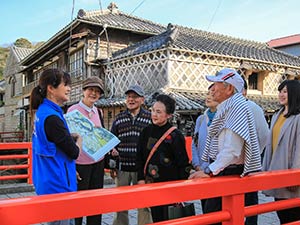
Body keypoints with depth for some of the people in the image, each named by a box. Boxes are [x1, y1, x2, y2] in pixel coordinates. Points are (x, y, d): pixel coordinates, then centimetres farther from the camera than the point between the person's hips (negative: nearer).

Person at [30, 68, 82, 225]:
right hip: (57, 184, -10)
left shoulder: (42, 112, 7)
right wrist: (80, 138, 2)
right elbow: (74, 152, -16)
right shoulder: (51, 117, -22)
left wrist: (73, 136, 3)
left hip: (48, 181, 10)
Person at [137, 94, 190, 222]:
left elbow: (183, 164, -8)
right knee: (156, 219, 13)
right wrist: (141, 178, 2)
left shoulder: (175, 135, -10)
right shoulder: (146, 132, 5)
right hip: (151, 185, 5)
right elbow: (140, 158, 10)